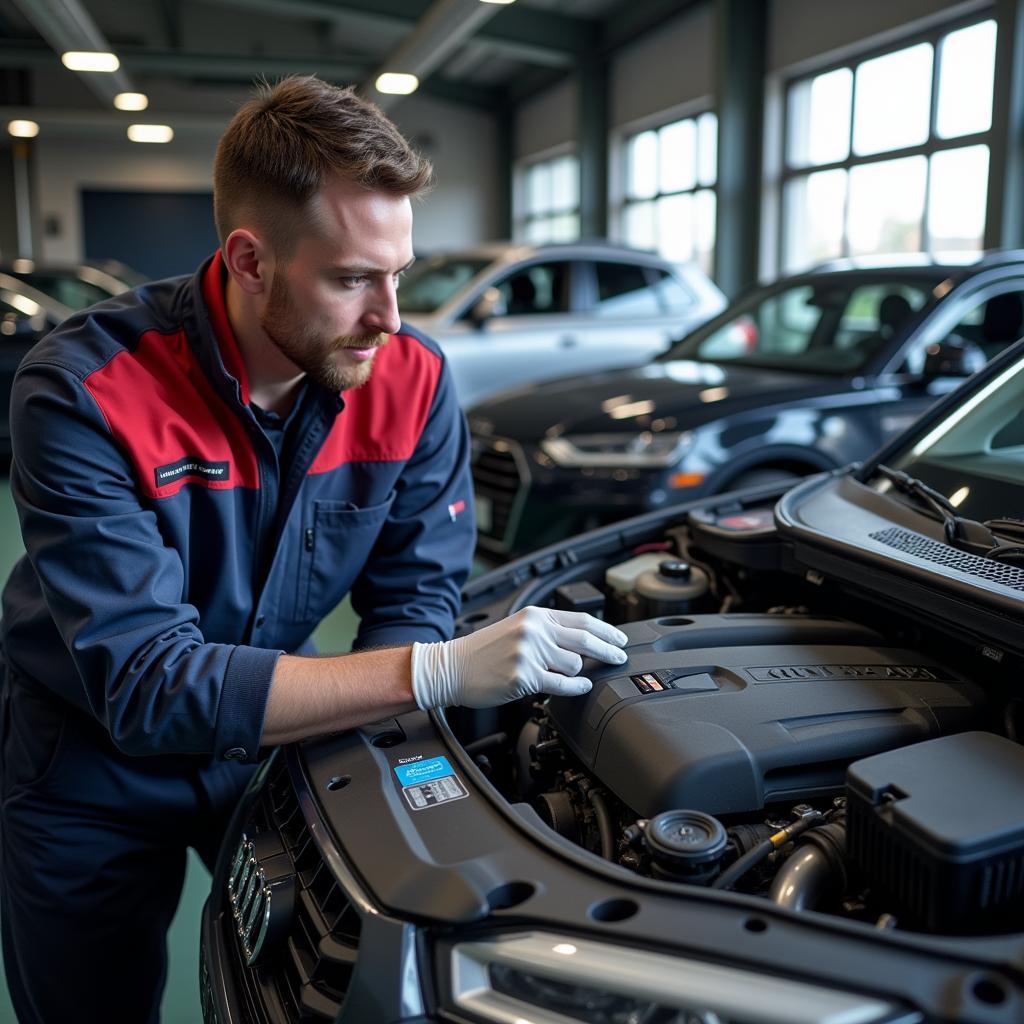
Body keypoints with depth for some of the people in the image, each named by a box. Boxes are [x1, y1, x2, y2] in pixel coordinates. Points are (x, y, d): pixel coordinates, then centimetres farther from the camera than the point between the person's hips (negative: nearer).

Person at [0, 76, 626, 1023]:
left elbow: (416, 594, -13)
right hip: (95, 772, -2)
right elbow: (145, 685, -37)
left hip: (268, 740, 3)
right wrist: (438, 673, -46)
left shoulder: (413, 379, -19)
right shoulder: (86, 394, -32)